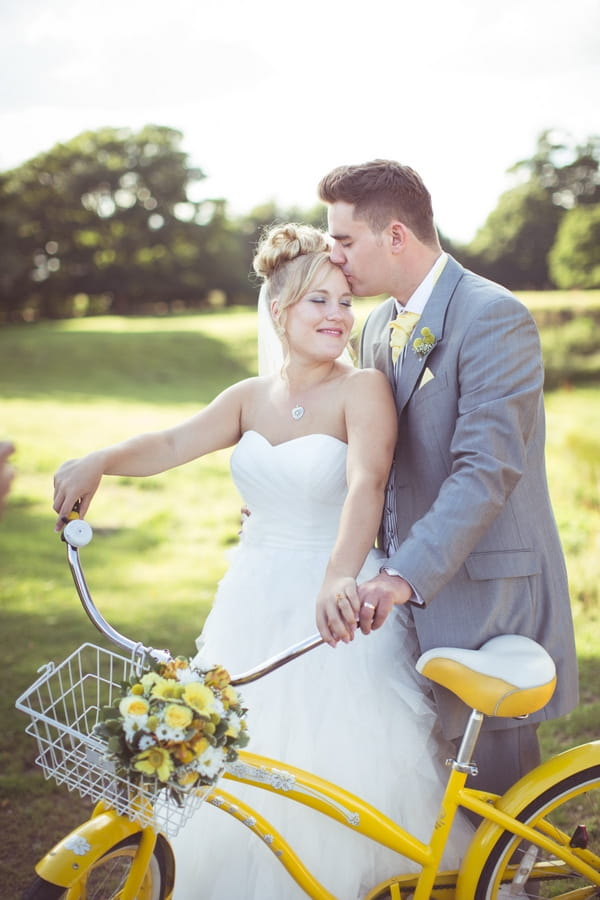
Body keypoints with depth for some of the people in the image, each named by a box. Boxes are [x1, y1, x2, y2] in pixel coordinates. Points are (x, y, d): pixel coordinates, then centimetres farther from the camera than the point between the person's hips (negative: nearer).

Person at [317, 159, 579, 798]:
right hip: (411, 588, 8)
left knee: (495, 786, 3)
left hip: (486, 590, -7)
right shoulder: (379, 326, 12)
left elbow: (488, 469, -25)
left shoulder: (494, 318, -15)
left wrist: (405, 575, -34)